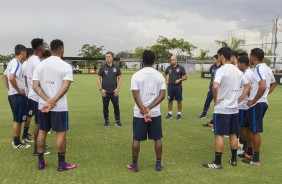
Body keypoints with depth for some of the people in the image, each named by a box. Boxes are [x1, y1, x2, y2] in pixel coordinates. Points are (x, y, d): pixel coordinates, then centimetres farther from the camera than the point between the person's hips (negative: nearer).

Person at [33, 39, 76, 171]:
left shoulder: (40, 65, 5)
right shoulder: (66, 66, -9)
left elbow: (35, 86, -3)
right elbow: (65, 87, -20)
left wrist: (47, 100, -12)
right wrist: (53, 101, -20)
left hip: (42, 104, 5)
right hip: (60, 106, -5)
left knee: (42, 132, 15)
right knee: (61, 133, 4)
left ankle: (40, 162, 23)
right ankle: (61, 164, 11)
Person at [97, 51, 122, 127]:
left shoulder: (116, 67, 2)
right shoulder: (102, 68, -1)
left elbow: (119, 78, 7)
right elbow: (99, 78, 2)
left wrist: (117, 88, -2)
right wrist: (101, 89, -7)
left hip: (114, 92, 0)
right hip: (105, 92, 0)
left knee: (116, 106, 2)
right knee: (105, 106, 8)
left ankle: (117, 120, 15)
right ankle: (106, 120, 21)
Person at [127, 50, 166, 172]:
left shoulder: (136, 75, -8)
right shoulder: (159, 76, 0)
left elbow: (136, 96, -14)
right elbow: (162, 95, -8)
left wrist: (144, 112, -14)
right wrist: (149, 108, -12)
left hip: (139, 113, -2)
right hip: (155, 113, 2)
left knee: (137, 139, 9)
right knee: (157, 139, 13)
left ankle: (134, 164, 17)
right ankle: (158, 164, 21)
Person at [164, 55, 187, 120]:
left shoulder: (181, 68, -3)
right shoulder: (169, 68, 5)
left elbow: (185, 77, -1)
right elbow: (165, 75, 22)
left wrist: (179, 80, -16)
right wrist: (166, 80, 6)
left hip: (178, 86, -2)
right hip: (170, 86, 3)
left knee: (179, 100, 2)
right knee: (170, 100, 6)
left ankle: (179, 114, 13)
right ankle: (170, 113, 17)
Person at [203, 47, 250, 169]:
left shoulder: (221, 70, -16)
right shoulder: (237, 70, 9)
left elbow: (215, 87, -31)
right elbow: (247, 86, 16)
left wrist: (215, 100, -15)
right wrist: (238, 100, 12)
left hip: (222, 109, -7)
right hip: (234, 108, 7)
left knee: (219, 135, 0)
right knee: (233, 134, 15)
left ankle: (217, 163, 5)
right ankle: (234, 160, 25)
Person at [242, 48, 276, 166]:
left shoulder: (258, 69, -18)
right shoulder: (267, 68, 11)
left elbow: (262, 86, -33)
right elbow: (273, 84, 25)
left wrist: (253, 101, -23)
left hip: (256, 104, -9)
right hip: (263, 102, 9)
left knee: (255, 131, -1)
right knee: (253, 129, 19)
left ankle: (256, 159, 8)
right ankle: (250, 153, 30)